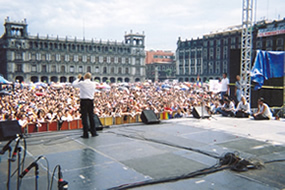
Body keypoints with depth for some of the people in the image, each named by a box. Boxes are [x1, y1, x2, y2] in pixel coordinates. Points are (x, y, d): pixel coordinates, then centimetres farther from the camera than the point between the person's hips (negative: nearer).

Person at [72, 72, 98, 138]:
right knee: (91, 117, 12)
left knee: (84, 117, 0)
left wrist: (78, 78, 22)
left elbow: (74, 84, 8)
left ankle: (85, 134, 1)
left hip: (84, 101, -4)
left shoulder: (82, 83, -8)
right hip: (91, 101, 4)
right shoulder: (93, 84, 3)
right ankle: (93, 132, 19)